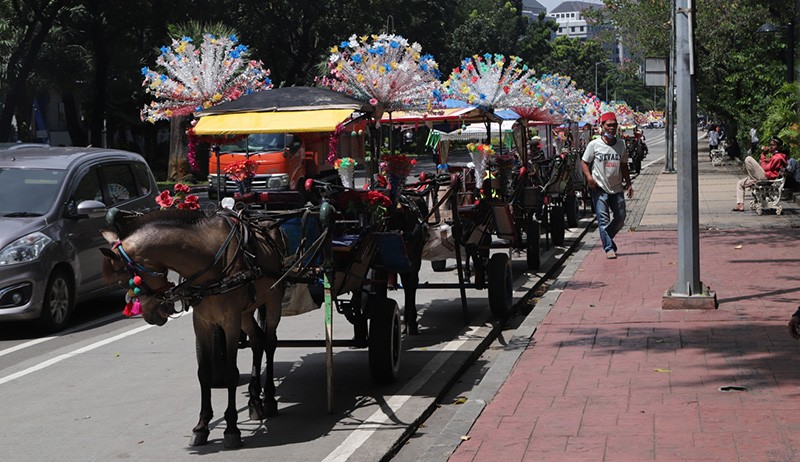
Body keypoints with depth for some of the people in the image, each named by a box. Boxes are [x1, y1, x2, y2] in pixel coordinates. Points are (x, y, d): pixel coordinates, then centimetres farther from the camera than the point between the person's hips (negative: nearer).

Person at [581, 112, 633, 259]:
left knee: (620, 218, 8)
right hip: (599, 188, -4)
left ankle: (606, 238, 30)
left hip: (617, 188, 4)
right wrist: (589, 177, -17)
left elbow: (624, 165, 17)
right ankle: (609, 248, -4)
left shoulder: (621, 144, 9)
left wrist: (629, 183, 11)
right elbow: (584, 163, 1)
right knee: (603, 219, -8)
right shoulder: (594, 145, -3)